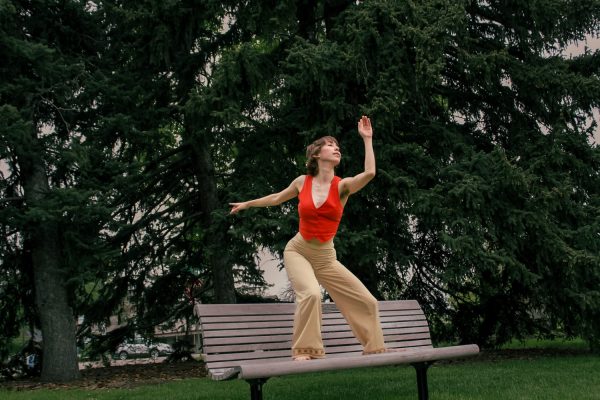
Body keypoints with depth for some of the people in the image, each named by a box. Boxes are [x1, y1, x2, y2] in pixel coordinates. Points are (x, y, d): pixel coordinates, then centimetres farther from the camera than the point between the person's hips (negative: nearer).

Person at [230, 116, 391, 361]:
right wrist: (247, 204, 29)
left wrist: (367, 139, -19)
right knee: (311, 294, -33)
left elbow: (370, 173, -27)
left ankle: (374, 349, 21)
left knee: (367, 302, 0)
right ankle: (304, 351, -20)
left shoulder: (342, 186, -6)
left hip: (325, 258, 2)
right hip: (297, 251, -2)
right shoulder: (302, 182, -2)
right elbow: (277, 198, 18)